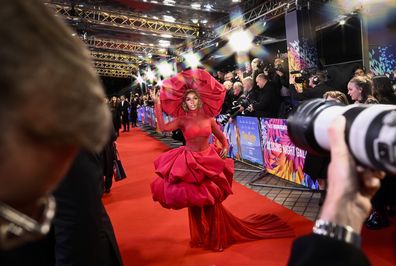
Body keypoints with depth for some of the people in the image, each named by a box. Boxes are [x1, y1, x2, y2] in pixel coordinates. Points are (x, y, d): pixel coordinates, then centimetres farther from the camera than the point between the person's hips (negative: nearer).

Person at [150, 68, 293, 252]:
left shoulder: (208, 118, -1)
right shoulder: (182, 120, -7)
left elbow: (221, 137, 10)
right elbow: (163, 127, -23)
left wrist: (225, 147, -9)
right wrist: (157, 105, -23)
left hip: (208, 161, 1)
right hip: (189, 164, -1)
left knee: (211, 201, 11)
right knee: (195, 201, 10)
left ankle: (215, 236, 33)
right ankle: (201, 237, 33)